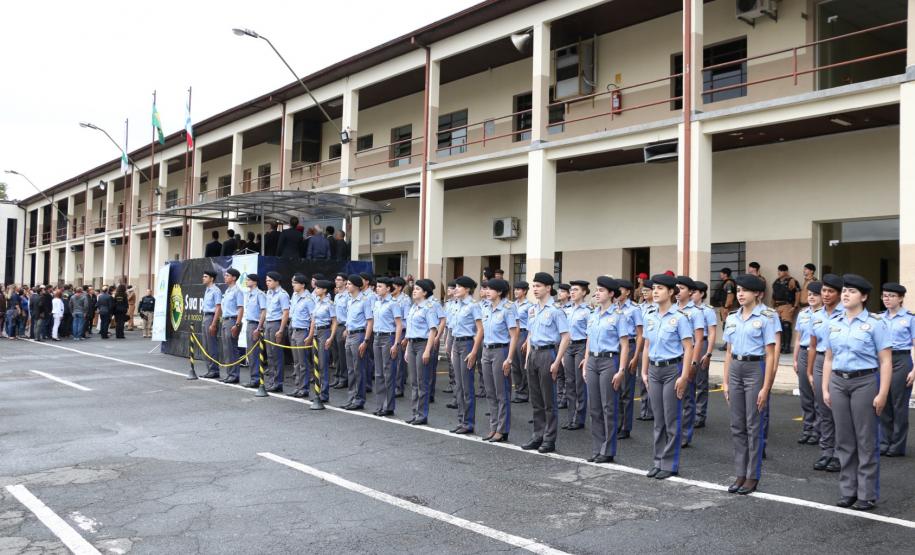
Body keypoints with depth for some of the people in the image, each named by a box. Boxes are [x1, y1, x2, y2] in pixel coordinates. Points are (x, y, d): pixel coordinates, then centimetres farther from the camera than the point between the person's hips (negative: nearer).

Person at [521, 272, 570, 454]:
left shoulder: (556, 310, -11)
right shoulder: (532, 310, 12)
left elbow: (565, 337, -13)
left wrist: (557, 362, -17)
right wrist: (527, 357, 13)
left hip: (548, 353, -7)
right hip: (533, 354, 7)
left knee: (549, 400, 1)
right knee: (536, 400, 12)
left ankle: (549, 440, 10)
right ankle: (537, 436, 21)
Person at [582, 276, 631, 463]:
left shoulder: (619, 315, -6)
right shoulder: (593, 315, 12)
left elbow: (625, 345, -9)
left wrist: (621, 370, -15)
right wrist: (585, 366, 13)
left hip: (609, 361, -6)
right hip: (592, 361, 6)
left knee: (609, 407, -1)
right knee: (594, 407, 9)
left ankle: (608, 451, 8)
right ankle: (597, 449, 17)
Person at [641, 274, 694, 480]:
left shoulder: (679, 317, -10)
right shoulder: (650, 316, 7)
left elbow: (688, 349, -11)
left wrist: (684, 376, -15)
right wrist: (644, 372, 11)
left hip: (672, 369, -5)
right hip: (654, 370, 5)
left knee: (671, 420, 2)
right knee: (658, 420, 11)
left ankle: (670, 464, 11)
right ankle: (658, 461, 20)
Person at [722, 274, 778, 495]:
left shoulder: (765, 318, -7)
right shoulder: (732, 318, 9)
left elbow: (770, 355, -8)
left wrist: (765, 387, -12)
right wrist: (725, 381, 10)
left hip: (755, 369, -5)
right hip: (735, 369, 5)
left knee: (753, 425, 1)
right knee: (737, 425, 8)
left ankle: (752, 476, 11)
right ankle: (740, 474, 17)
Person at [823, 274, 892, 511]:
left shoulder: (875, 323, -5)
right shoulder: (834, 323, 9)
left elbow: (886, 361, -8)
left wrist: (882, 394, -13)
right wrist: (825, 389, 8)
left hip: (865, 382, -4)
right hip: (838, 382, 4)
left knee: (866, 440, 2)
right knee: (844, 440, 9)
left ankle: (867, 495, 12)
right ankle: (847, 491, 20)